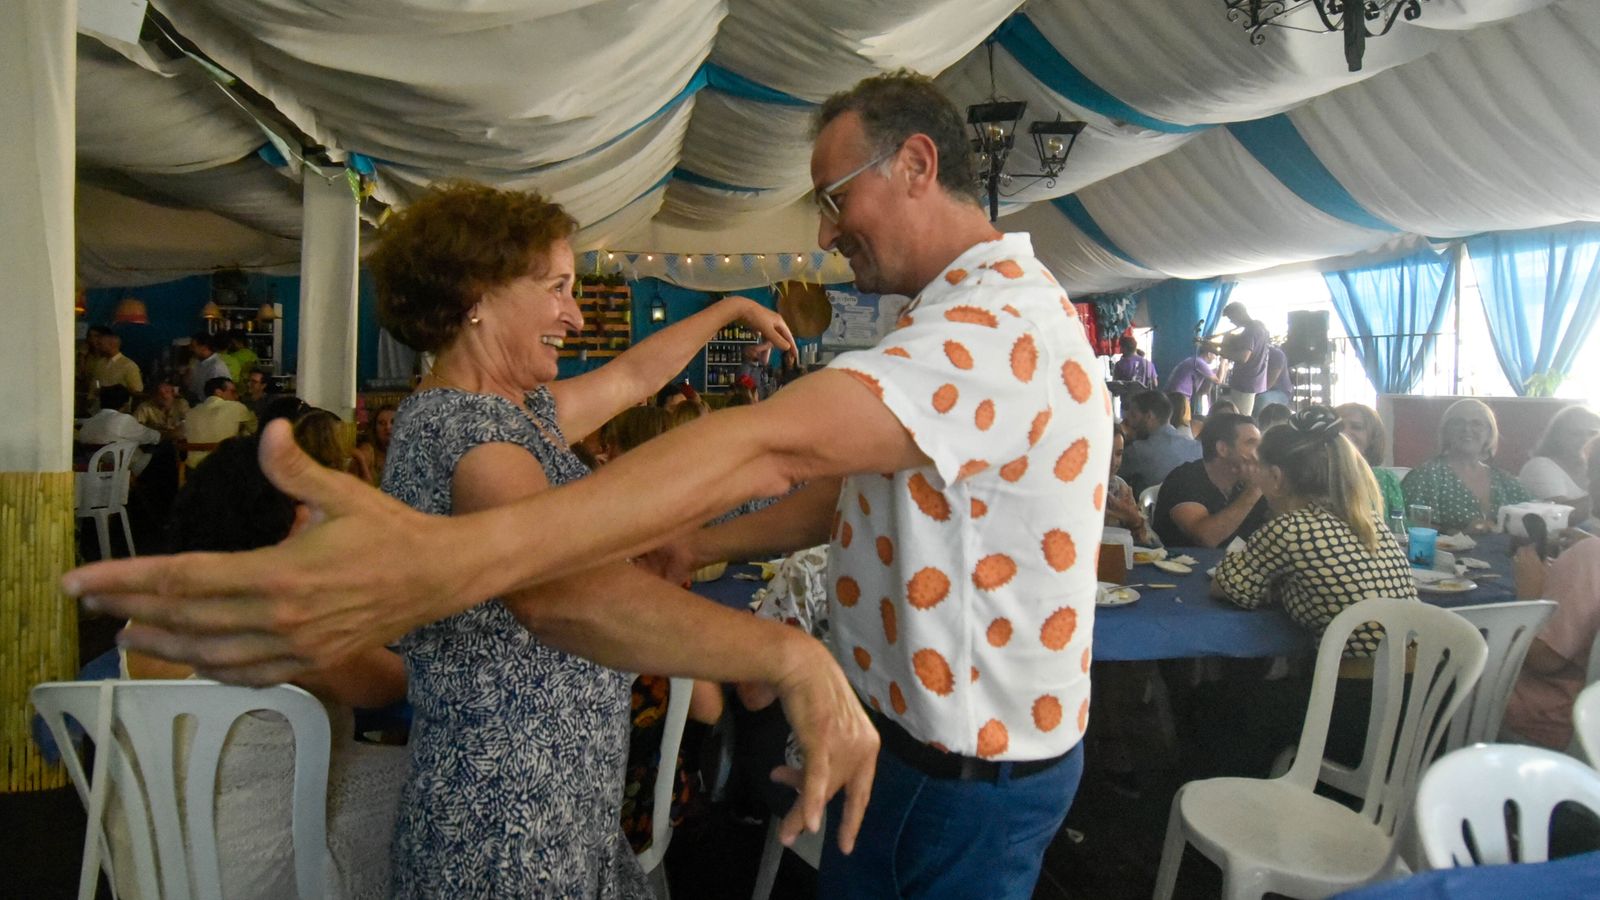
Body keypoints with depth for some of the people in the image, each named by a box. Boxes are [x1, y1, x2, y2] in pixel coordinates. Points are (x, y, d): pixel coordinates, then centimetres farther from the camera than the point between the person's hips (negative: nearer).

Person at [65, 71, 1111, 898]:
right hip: (918, 730, 9)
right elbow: (848, 489, 13)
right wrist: (697, 549, 3)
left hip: (970, 775, -9)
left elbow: (770, 445, -43)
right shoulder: (988, 312, 12)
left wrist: (451, 559, -50)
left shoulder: (997, 320, -26)